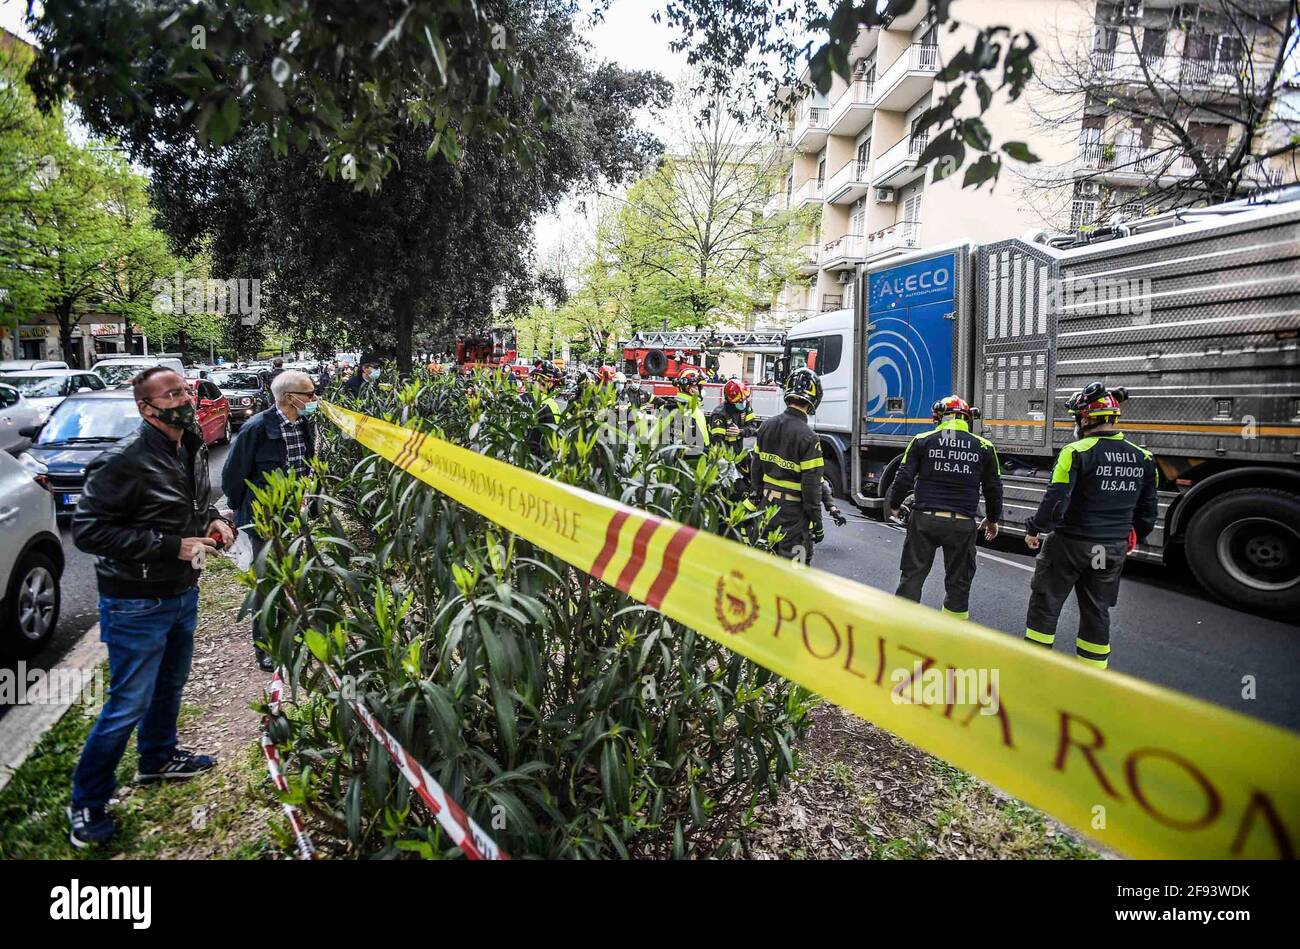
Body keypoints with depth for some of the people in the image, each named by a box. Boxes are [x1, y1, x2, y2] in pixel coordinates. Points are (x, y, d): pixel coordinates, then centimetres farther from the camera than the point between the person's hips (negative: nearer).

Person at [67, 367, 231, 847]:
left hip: (183, 594, 8)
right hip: (136, 604, -8)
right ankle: (86, 805, 21)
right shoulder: (124, 461, -24)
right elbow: (87, 530, -23)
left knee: (170, 685, 25)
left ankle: (158, 758, 47)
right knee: (129, 704, 2)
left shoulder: (192, 449, 2)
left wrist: (211, 518, -3)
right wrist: (170, 546, -26)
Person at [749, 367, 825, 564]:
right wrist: (817, 523, -10)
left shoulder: (767, 426, 2)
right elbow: (811, 485, -18)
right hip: (793, 511, -7)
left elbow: (756, 468, 9)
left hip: (767, 504, 7)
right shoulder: (808, 437, -19)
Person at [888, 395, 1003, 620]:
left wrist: (894, 506, 16)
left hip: (925, 518, -1)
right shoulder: (984, 447, 5)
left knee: (913, 574, 10)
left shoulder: (922, 441, 0)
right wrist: (992, 520, 25)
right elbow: (993, 488, 10)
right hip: (962, 524, 1)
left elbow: (904, 479, -1)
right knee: (959, 580, 14)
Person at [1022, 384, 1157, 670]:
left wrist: (1034, 529, -7)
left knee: (1045, 603, 8)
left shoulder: (1077, 452, -17)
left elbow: (1056, 499, -20)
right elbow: (1147, 510, 10)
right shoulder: (1143, 459, 3)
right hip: (1114, 550, 6)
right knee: (1097, 610, 15)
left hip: (1071, 544, -5)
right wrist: (1133, 538, 25)